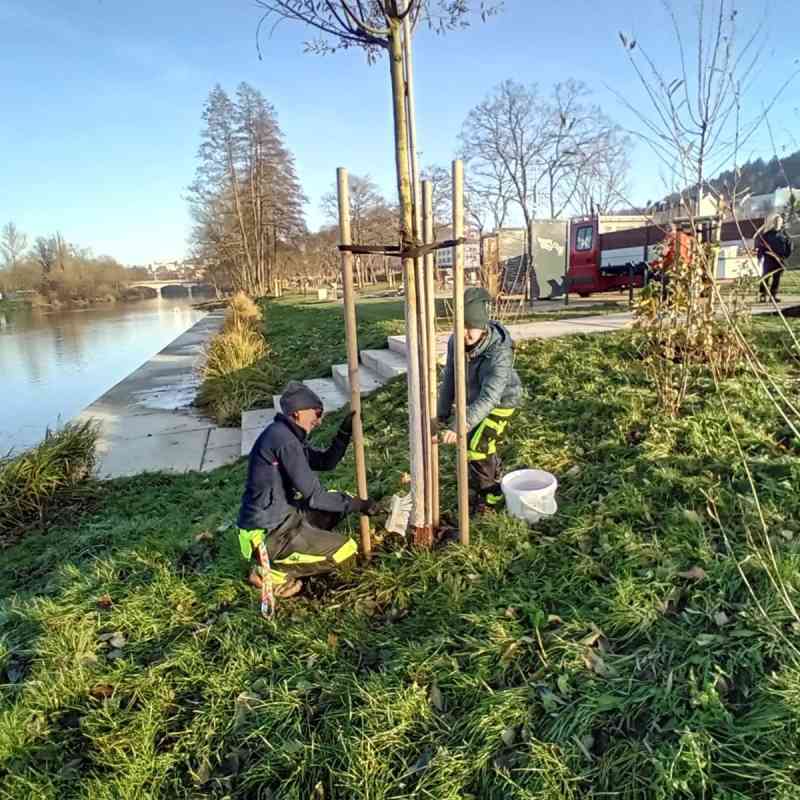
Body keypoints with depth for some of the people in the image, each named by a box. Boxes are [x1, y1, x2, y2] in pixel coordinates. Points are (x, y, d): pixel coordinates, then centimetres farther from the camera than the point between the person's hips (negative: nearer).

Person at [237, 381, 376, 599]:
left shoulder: (287, 435, 9)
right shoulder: (283, 439, -21)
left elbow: (326, 462, 16)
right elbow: (313, 496, -20)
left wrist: (345, 433, 3)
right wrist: (356, 504, -10)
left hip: (279, 517, 10)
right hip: (266, 534, -10)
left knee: (338, 500, 17)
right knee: (345, 549, -12)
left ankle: (274, 557, 12)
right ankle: (270, 571, -1)